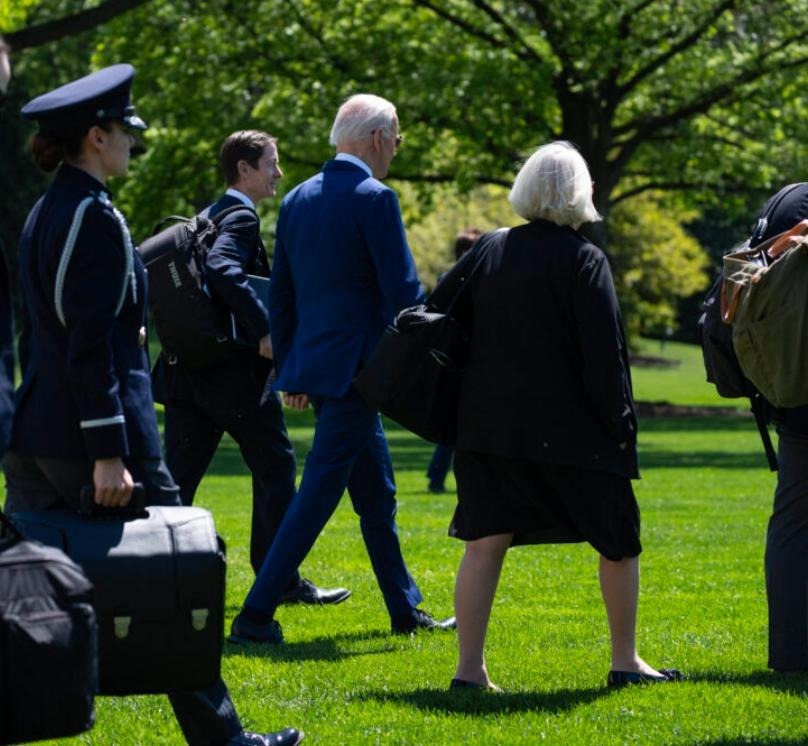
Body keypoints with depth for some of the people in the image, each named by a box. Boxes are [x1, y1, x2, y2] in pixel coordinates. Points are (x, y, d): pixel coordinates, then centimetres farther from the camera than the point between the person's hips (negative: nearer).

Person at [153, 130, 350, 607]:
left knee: (178, 478, 7)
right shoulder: (241, 217, -12)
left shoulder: (206, 217, 17)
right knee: (275, 469, 3)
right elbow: (222, 269, -29)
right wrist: (265, 331, -28)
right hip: (236, 372, -8)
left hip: (189, 370, 8)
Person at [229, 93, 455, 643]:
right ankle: (256, 613, -8)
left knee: (378, 497, 17)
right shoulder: (375, 199, -13)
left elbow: (281, 294, 15)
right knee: (318, 494, -6)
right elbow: (403, 292, -15)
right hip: (356, 366, -8)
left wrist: (289, 369, 21)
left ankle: (406, 609, 26)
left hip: (314, 364, 8)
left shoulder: (298, 200, 11)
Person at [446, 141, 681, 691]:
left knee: (485, 543, 5)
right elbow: (603, 354, -13)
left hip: (488, 424, 5)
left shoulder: (489, 251, 7)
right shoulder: (583, 260, -10)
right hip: (569, 431, -5)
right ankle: (626, 662, 16)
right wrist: (620, 424, -5)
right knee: (619, 542, 11)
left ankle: (470, 669, 0)